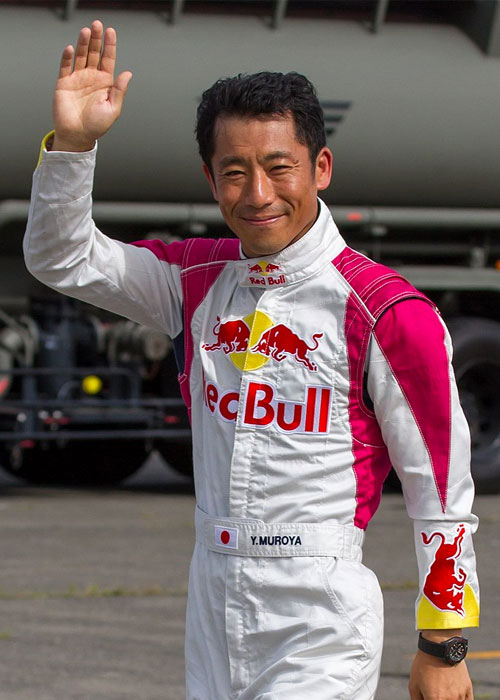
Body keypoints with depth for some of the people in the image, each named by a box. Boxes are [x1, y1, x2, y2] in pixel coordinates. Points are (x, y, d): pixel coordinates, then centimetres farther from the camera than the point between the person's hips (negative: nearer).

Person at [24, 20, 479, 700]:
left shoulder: (385, 311, -11)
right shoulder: (199, 280, 6)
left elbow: (442, 487, -7)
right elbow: (62, 257, 11)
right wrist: (72, 141, -6)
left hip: (320, 625, -5)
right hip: (211, 610, 6)